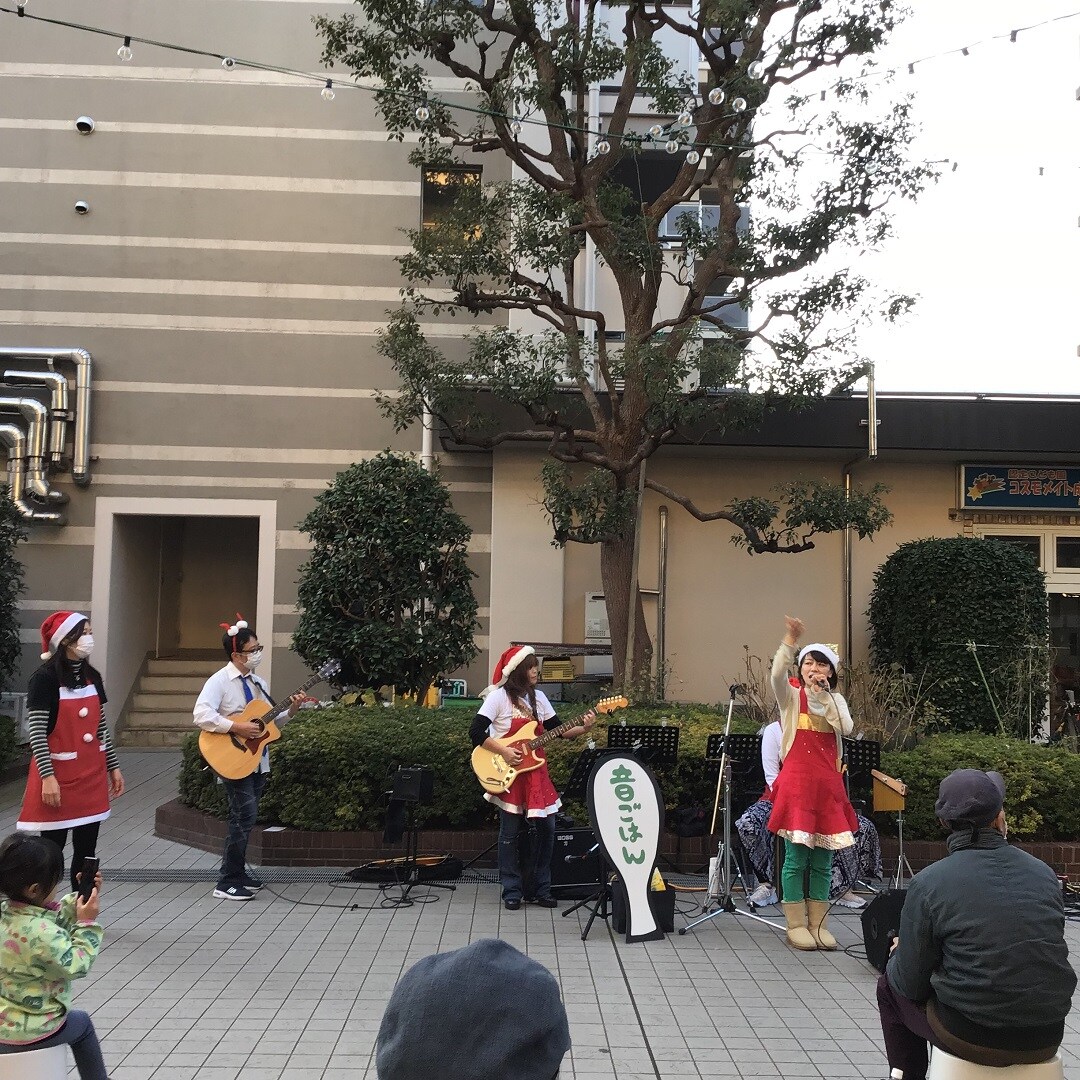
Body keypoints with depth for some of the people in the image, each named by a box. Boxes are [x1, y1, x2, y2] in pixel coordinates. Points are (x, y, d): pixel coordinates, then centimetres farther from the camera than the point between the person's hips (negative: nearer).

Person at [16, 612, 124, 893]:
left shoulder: (92, 677, 9)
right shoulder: (45, 678, -12)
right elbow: (36, 733, -15)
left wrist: (113, 766, 13)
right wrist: (48, 776, -21)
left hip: (91, 775, 6)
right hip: (58, 774, -6)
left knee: (86, 850, 10)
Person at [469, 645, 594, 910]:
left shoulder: (538, 697, 10)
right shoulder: (499, 696, -10)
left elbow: (558, 730, 11)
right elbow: (476, 732, -15)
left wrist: (583, 727, -5)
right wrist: (503, 751, -20)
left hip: (534, 769, 6)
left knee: (547, 827, 4)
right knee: (510, 832, 0)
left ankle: (540, 889, 15)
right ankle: (512, 892, 11)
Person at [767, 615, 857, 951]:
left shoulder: (836, 700, 14)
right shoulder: (791, 696, 3)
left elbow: (846, 728, -6)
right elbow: (777, 676, -20)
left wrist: (823, 696, -10)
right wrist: (789, 643, -32)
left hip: (828, 784, 4)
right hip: (797, 782, -4)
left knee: (823, 861, 7)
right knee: (796, 857, -3)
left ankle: (819, 924, 15)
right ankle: (796, 925, 5)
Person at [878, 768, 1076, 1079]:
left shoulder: (928, 884, -13)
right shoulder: (1045, 873, -1)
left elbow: (911, 984, -7)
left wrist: (901, 954, 17)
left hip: (973, 1039, -4)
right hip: (1046, 1041, 5)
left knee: (890, 987, 22)